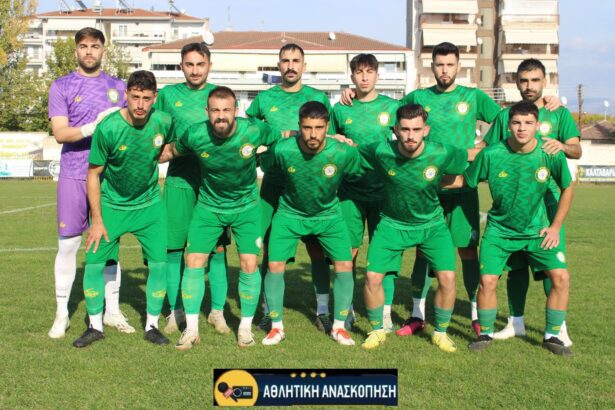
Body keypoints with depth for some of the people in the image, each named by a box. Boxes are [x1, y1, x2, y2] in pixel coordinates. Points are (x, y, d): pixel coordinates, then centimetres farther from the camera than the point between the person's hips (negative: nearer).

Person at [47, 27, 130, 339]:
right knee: (67, 244, 0)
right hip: (73, 176, -2)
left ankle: (112, 311, 17)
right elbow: (60, 133, -8)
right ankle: (62, 315, 11)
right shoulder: (61, 87, 3)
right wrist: (93, 127, -23)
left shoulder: (118, 87, 11)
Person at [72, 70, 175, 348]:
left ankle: (152, 326, 14)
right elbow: (93, 174, -12)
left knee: (159, 263, -3)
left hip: (149, 205, 2)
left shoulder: (164, 122, -14)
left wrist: (152, 158, -4)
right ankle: (95, 327, 14)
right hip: (111, 205, -2)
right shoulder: (108, 129, -22)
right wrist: (97, 221, -12)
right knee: (94, 261, -5)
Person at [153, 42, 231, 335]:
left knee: (217, 247, 2)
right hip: (179, 180, 0)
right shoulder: (168, 94, 8)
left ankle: (217, 311, 13)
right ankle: (176, 311, 15)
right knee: (174, 247, 2)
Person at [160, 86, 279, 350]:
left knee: (249, 264, -9)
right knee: (194, 262, -6)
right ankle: (191, 330, 8)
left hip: (246, 207, -1)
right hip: (208, 206, 1)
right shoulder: (195, 135, -19)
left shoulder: (254, 131, -22)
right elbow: (171, 151, 3)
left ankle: (246, 327, 12)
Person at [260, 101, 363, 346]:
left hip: (328, 214, 1)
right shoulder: (282, 150, -26)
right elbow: (264, 167, -4)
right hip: (290, 213, 0)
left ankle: (339, 327, 10)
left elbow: (360, 176, -3)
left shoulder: (344, 153, -25)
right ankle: (276, 327, 10)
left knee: (345, 264, -8)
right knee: (275, 265, -8)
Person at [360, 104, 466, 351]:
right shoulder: (381, 152, -21)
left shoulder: (441, 154, -22)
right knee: (373, 277, -9)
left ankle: (440, 333, 12)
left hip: (431, 224, 0)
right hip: (393, 224, 0)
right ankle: (377, 331, 16)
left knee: (447, 277, -12)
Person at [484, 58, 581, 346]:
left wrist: (562, 145, -26)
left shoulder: (559, 113, 6)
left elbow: (577, 150, -5)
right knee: (516, 263, 8)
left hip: (546, 197, -2)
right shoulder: (505, 115, 12)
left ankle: (559, 327, 2)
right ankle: (516, 322, 20)